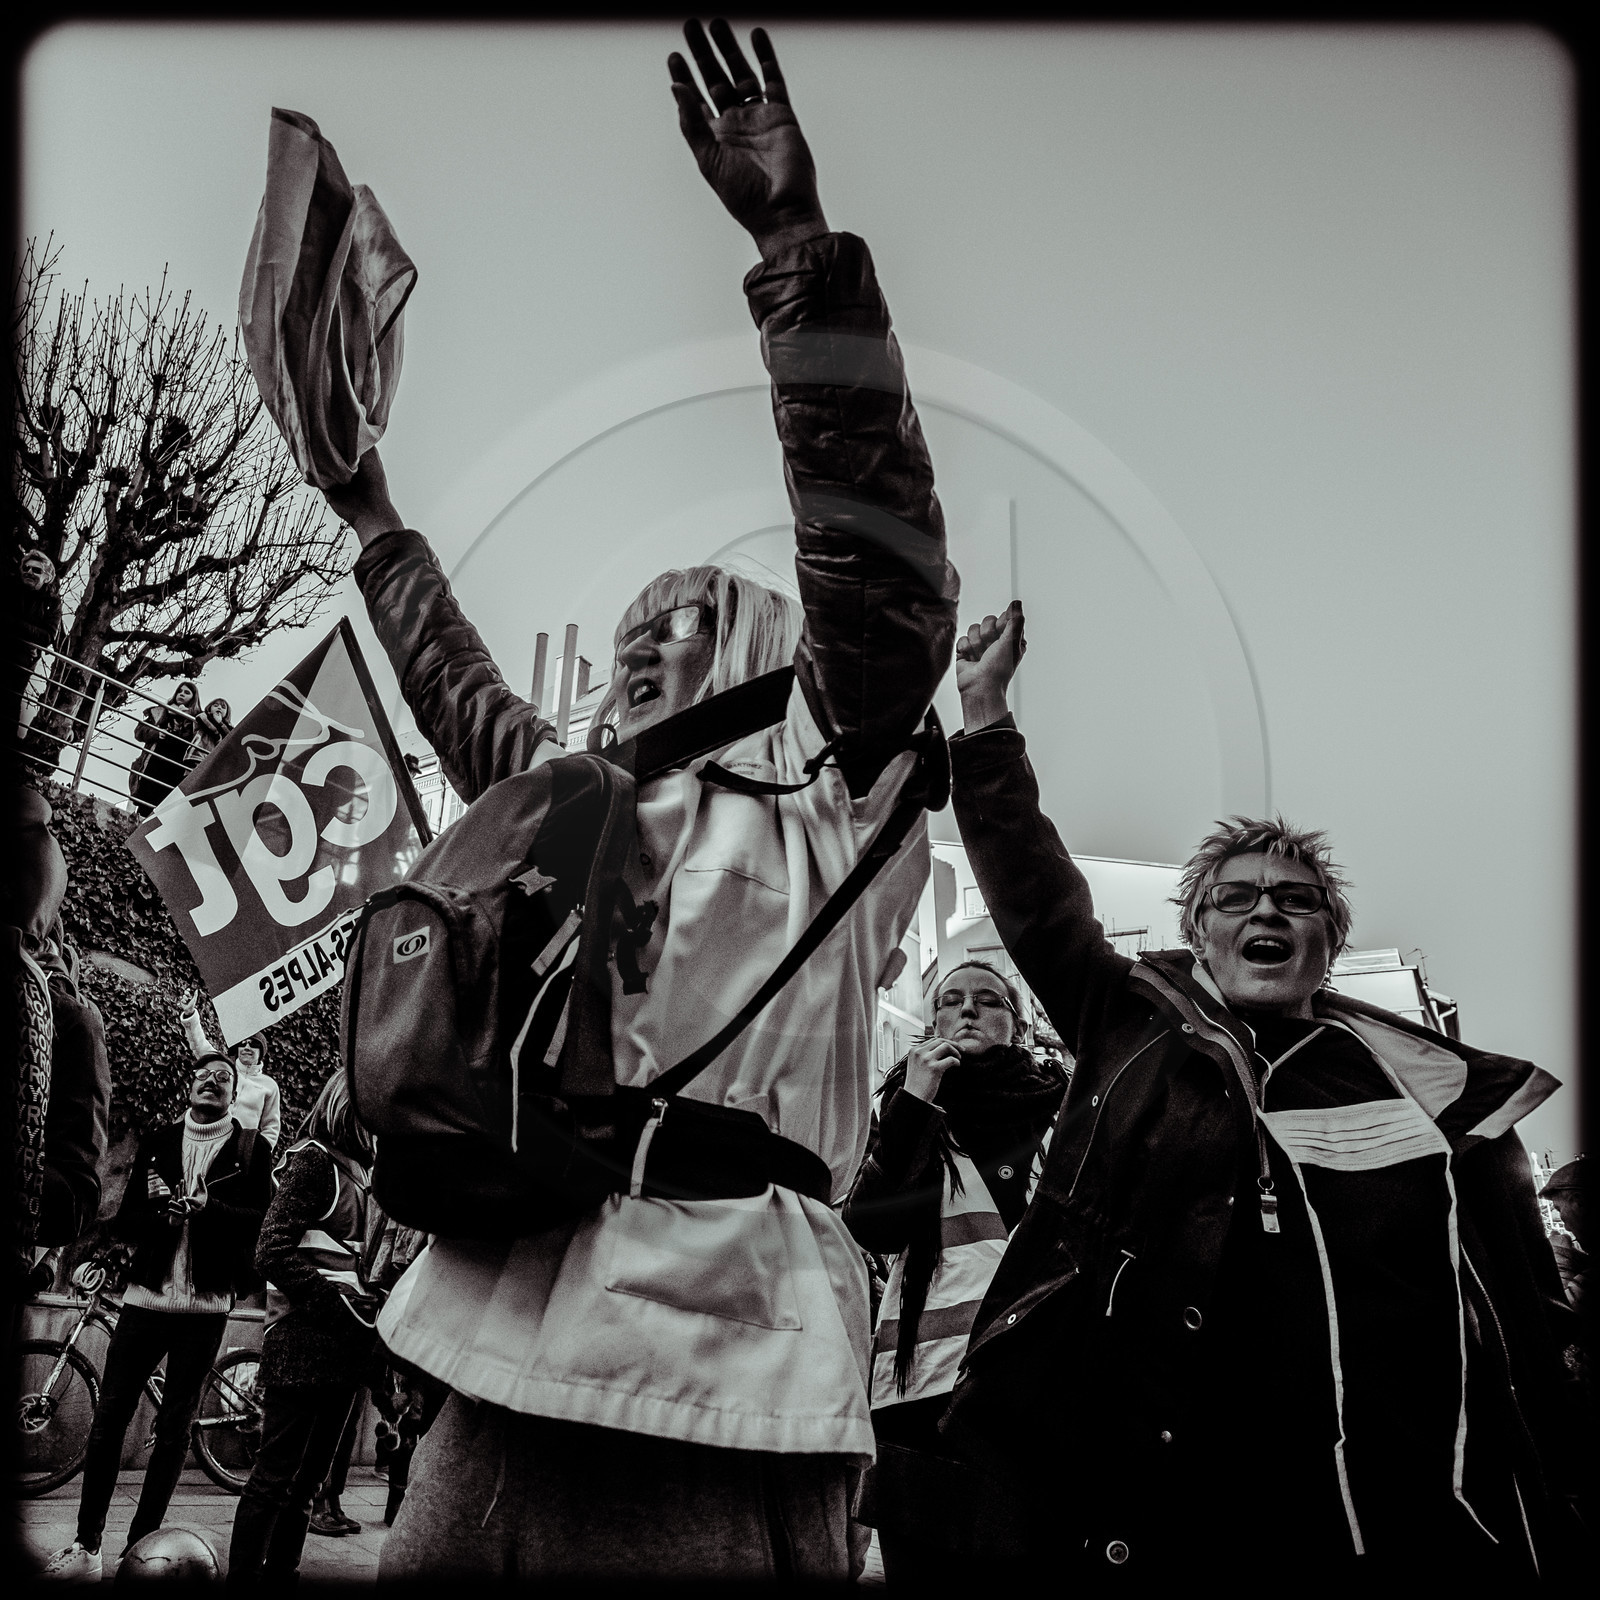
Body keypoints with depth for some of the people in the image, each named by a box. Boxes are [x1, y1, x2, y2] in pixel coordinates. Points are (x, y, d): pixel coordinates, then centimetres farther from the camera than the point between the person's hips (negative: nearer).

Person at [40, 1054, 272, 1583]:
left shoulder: (251, 1153, 7)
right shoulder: (156, 1143, 12)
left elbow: (263, 1221, -6)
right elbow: (123, 1222, 7)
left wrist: (209, 1207, -21)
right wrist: (159, 1214, -14)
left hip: (205, 1306, -1)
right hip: (146, 1297, 2)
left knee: (174, 1428, 2)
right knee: (109, 1418, -3)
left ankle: (140, 1546, 8)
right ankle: (86, 1547, 3)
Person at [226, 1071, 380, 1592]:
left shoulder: (358, 1172, 17)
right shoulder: (313, 1160, -8)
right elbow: (274, 1255, -16)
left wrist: (369, 1306, 5)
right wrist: (340, 1306, -16)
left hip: (341, 1348, 8)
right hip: (303, 1340, -8)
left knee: (305, 1480, 11)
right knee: (275, 1478, -6)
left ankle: (279, 1578, 17)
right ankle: (242, 1583, -2)